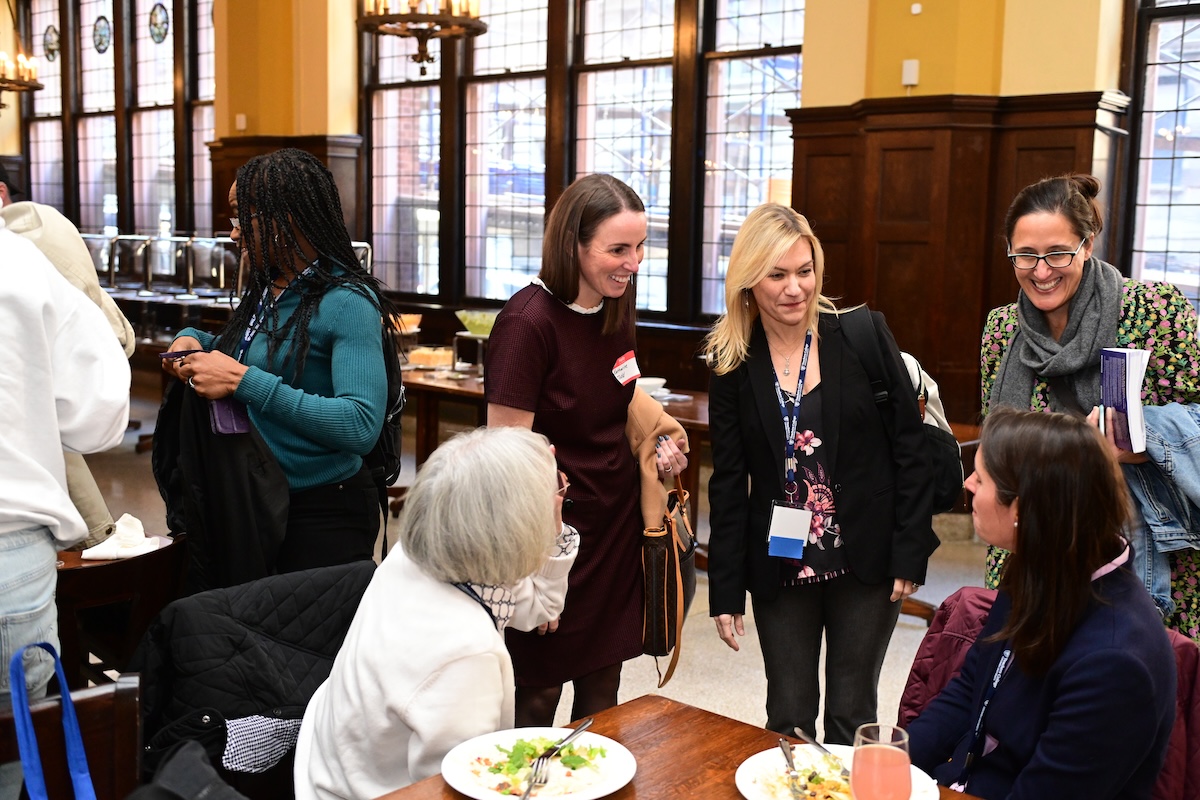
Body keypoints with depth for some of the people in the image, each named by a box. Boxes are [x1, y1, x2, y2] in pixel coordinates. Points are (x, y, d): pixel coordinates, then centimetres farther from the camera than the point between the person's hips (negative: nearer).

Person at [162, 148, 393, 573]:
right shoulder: (265, 291, 5)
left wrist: (243, 380, -29)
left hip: (324, 512, -8)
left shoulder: (347, 303, -19)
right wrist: (192, 340, 4)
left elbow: (361, 425, -31)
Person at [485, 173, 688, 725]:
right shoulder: (529, 321, -21)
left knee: (602, 693, 18)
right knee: (539, 695, 9)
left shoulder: (614, 310, 4)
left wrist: (658, 449, 1)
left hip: (616, 524, 7)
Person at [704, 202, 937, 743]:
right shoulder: (733, 364, -1)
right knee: (787, 719, 11)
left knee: (852, 717, 11)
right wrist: (725, 591, 0)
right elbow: (728, 484, 1)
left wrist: (910, 554, -8)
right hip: (779, 568, 1)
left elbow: (909, 448, -4)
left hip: (865, 560, -1)